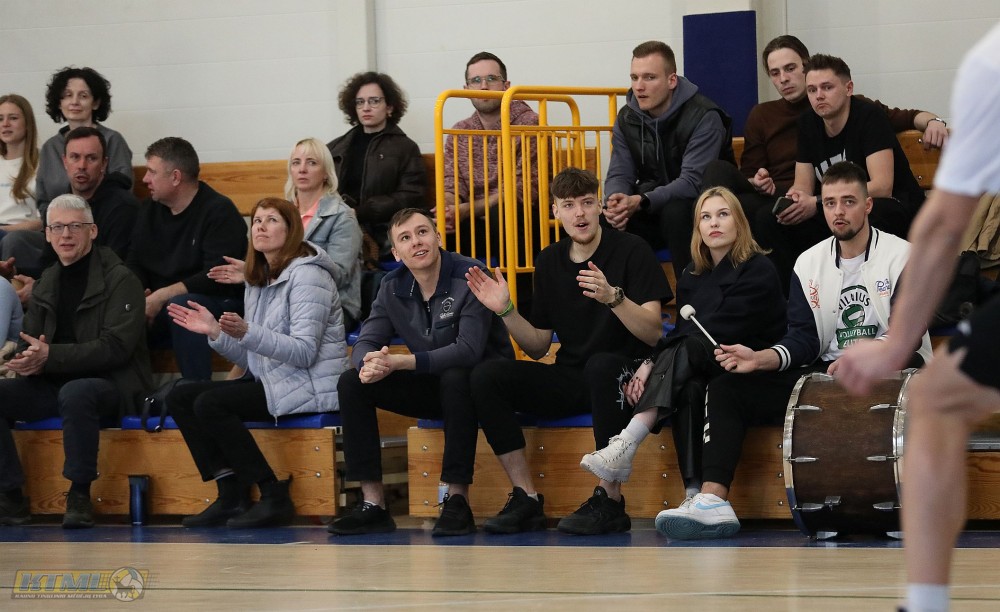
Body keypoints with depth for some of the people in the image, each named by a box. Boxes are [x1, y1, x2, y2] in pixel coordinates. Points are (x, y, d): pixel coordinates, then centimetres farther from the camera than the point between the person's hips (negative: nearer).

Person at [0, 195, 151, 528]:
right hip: (53, 385, 7)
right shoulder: (47, 282, 15)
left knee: (75, 392, -39)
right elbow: (29, 343, 15)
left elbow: (117, 347, -17)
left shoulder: (120, 280, -7)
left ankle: (80, 497, -28)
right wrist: (29, 359, -13)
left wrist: (50, 357, -25)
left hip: (112, 385, -6)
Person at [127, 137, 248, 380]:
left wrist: (161, 297, -23)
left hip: (219, 304, -6)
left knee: (180, 305, -38)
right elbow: (134, 264, 12)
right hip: (158, 309, 6)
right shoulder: (149, 209, 13)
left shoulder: (219, 211, -10)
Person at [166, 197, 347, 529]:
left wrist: (246, 333, -33)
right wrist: (215, 332, -1)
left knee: (210, 404, -24)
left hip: (308, 388, -9)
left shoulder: (306, 276, -11)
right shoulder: (259, 282, 16)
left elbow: (304, 353, -21)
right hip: (269, 382, 9)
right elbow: (254, 359, 14)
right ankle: (231, 495, -8)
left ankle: (275, 497, -19)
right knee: (179, 398, -1)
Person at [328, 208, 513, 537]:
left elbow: (468, 350, -30)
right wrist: (368, 364, -29)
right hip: (430, 386, 6)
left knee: (455, 378, -39)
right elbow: (367, 341, -2)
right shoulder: (392, 288, 1)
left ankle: (457, 501, -32)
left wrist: (400, 363, -36)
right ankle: (373, 505, -13)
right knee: (352, 383, -11)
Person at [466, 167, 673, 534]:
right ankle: (526, 500, -19)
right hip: (569, 379, 5)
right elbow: (538, 347, 14)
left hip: (622, 376, -5)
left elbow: (653, 333, -14)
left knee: (599, 365, -40)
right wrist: (506, 311, -3)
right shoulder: (550, 261, 11)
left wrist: (613, 297, -30)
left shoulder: (631, 251, -4)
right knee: (486, 376, -18)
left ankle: (610, 501, -30)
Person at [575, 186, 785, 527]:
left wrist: (655, 362, -19)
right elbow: (682, 331, 7)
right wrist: (650, 365, -15)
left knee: (684, 353, -31)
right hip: (698, 374, 5)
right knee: (688, 390, -29)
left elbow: (719, 332, -15)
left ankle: (624, 447, -45)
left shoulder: (758, 271, -4)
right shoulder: (693, 275, 17)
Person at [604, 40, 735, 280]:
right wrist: (616, 200, -26)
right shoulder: (627, 119, 3)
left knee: (675, 212, -38)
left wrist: (641, 202, -38)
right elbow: (619, 175, 0)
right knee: (602, 218, -21)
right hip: (653, 213, 5)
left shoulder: (704, 117, -18)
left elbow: (693, 182, -26)